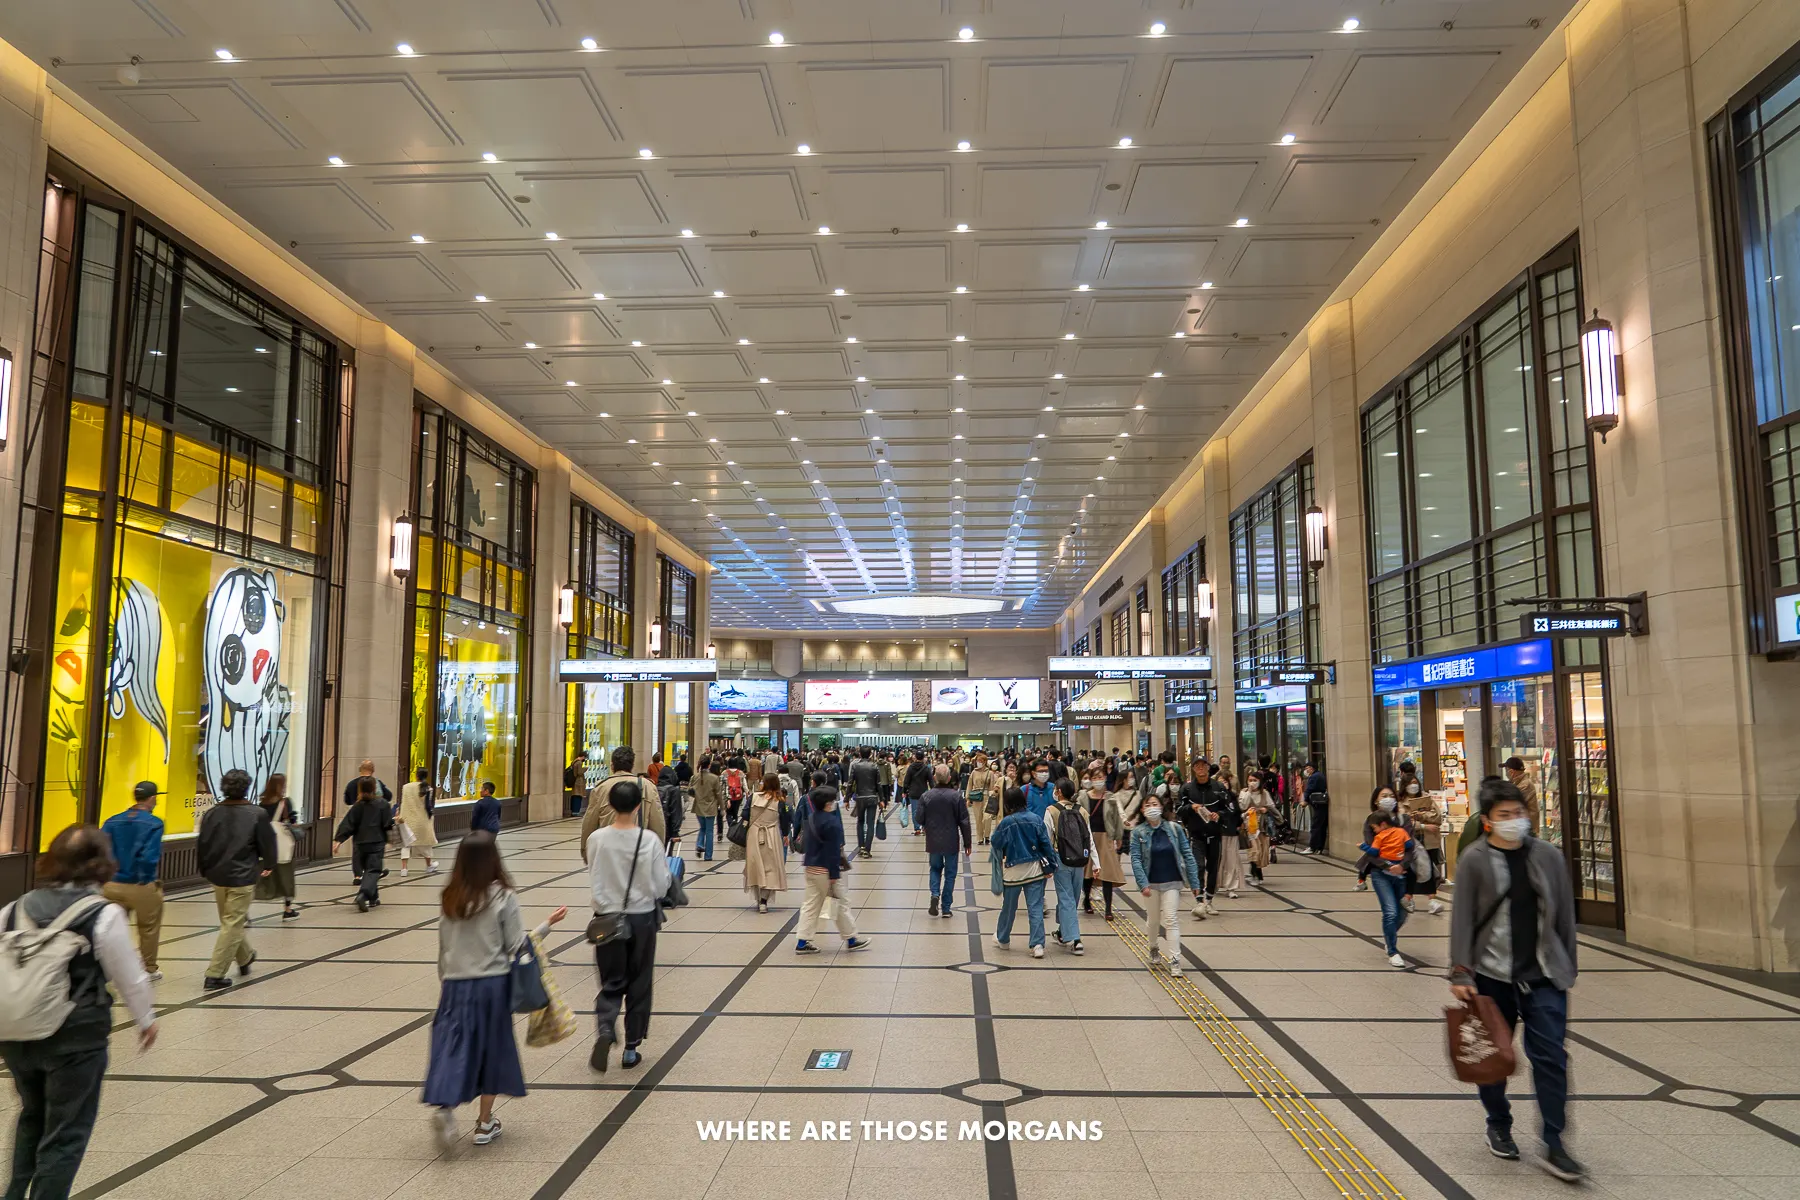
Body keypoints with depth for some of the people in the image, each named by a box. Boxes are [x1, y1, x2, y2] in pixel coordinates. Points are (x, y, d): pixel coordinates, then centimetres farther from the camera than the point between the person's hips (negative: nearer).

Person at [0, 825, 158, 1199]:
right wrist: (146, 1019, 10)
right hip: (76, 1040, -5)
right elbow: (130, 977, -7)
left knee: (32, 1115, 28)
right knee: (66, 1131, 10)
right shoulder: (104, 915, -14)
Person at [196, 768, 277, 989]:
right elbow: (267, 844, -5)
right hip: (242, 878, -5)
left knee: (231, 921, 22)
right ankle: (214, 975, -4)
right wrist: (268, 866, 15)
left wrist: (205, 870, 19)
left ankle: (245, 958, 42)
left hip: (217, 876, 5)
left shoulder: (212, 813, 0)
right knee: (232, 925, 0)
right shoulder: (257, 814, -11)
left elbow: (201, 845, 3)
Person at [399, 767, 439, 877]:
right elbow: (430, 806, -9)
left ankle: (404, 868, -8)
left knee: (406, 844, 5)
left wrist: (401, 816, 7)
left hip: (408, 819, 0)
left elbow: (403, 803, -1)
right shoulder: (428, 789, -9)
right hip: (423, 820, 0)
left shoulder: (406, 787, -5)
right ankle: (429, 865, 33)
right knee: (426, 842, 17)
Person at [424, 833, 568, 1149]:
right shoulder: (502, 896, -11)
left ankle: (444, 1105, -18)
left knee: (453, 1047, 6)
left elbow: (443, 950, 9)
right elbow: (516, 947, -9)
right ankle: (485, 1124, 20)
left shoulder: (449, 898, 1)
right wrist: (547, 924, 2)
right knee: (492, 1049, 11)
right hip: (493, 984, -2)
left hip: (456, 984, 2)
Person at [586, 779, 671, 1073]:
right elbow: (661, 886, -8)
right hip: (643, 918, -1)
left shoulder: (597, 839, -10)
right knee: (639, 984, 13)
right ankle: (631, 1050, 19)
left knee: (611, 983, 13)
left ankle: (605, 1030, -13)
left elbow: (594, 881, -2)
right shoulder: (650, 839, -13)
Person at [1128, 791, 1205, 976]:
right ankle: (1153, 949, 40)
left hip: (1172, 882, -1)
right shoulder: (1138, 832, -7)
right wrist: (1143, 884, -22)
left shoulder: (1174, 828, -6)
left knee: (1171, 919, -7)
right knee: (1153, 919, 15)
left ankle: (1174, 960, -5)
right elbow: (1136, 859, -11)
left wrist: (1194, 883, -5)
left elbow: (1187, 855, -3)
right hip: (1151, 883, 1)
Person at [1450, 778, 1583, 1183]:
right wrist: (1461, 974, -11)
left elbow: (1565, 915, 8)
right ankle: (1498, 1126, 33)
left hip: (1544, 975, 2)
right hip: (1493, 975, -1)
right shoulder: (1474, 860, -7)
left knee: (1550, 1057, -3)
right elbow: (1462, 919, -8)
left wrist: (1568, 968, 10)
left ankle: (1554, 1146, 6)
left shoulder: (1549, 856, 1)